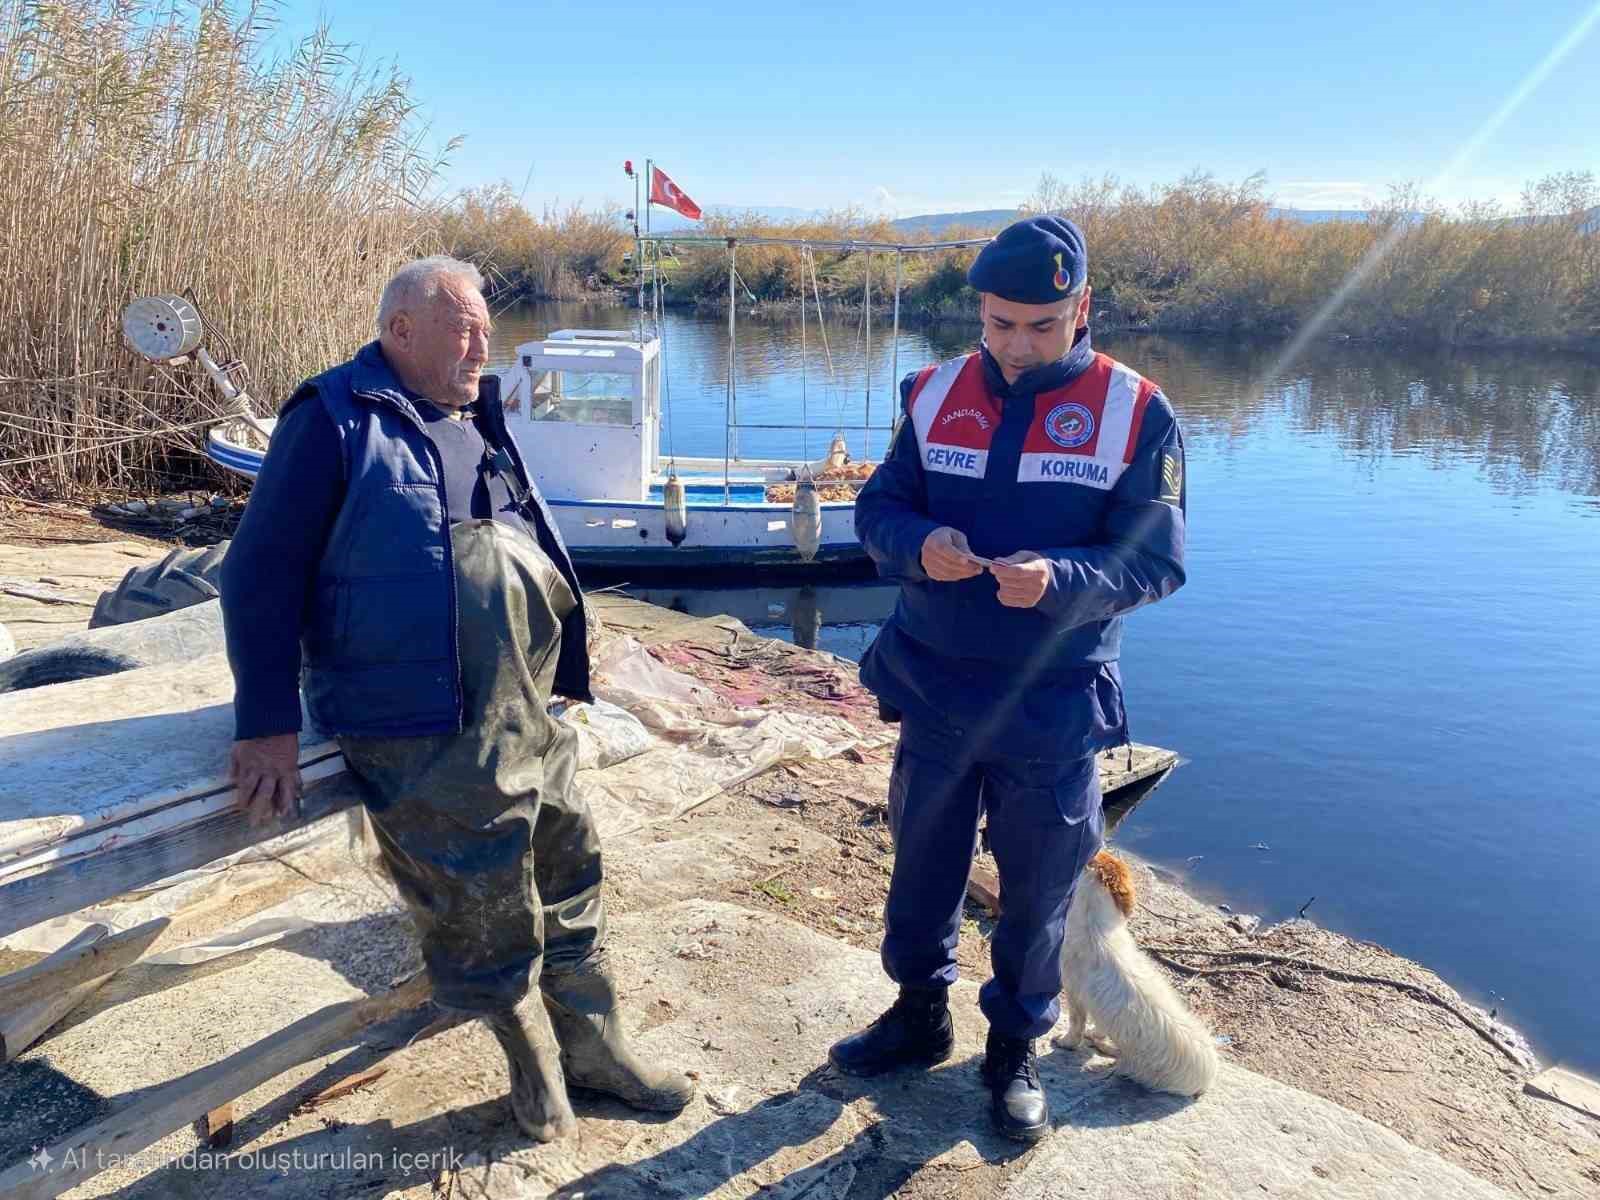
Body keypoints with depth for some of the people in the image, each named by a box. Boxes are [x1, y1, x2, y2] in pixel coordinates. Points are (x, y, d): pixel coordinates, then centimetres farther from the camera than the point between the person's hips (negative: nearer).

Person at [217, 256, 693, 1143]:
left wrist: (564, 668, 22)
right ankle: (534, 1060, 31)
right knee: (489, 927, 5)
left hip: (530, 713, 8)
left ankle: (593, 1046, 35)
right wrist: (269, 725, -14)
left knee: (570, 883, 16)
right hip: (428, 741, -7)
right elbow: (261, 571, -11)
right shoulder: (336, 420, -8)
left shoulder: (476, 420, 14)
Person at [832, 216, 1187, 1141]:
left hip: (1054, 708, -2)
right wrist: (919, 545, -21)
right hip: (934, 686, 3)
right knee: (923, 857, 18)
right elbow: (878, 509, 3)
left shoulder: (1135, 412, -8)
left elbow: (1156, 561, -11)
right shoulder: (936, 394, 1)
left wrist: (1060, 580, -30)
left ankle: (1017, 1047, 36)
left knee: (1039, 884, 12)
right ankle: (921, 1013, 42)